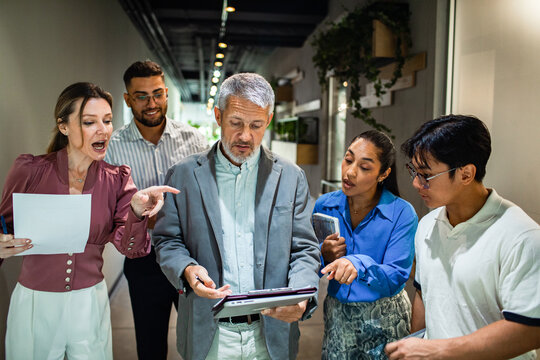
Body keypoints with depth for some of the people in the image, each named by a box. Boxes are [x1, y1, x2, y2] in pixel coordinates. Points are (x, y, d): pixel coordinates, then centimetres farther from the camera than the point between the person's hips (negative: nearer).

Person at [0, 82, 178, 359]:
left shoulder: (116, 179, -3)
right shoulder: (29, 170, -9)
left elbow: (128, 247, -11)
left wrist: (137, 212, -31)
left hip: (89, 303, 2)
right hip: (35, 303, -1)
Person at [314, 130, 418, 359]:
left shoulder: (402, 214, -16)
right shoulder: (324, 206, -5)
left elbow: (395, 278, -22)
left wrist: (359, 264, -40)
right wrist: (323, 256, -19)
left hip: (384, 321, -3)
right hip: (337, 316, 3)